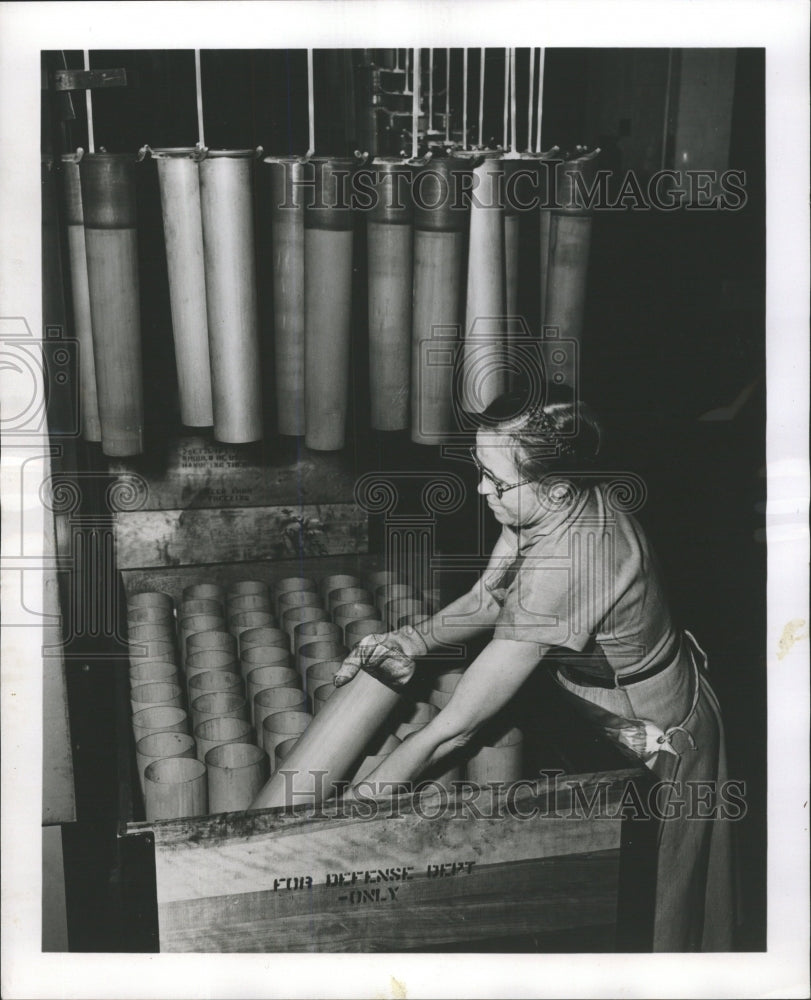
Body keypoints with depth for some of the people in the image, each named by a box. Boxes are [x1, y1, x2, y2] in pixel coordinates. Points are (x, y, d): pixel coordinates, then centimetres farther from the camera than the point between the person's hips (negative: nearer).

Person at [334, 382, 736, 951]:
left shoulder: (564, 563, -42)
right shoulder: (574, 498, -17)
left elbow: (453, 730, -38)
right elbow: (489, 599, -2)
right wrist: (409, 642, -20)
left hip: (660, 744, -8)